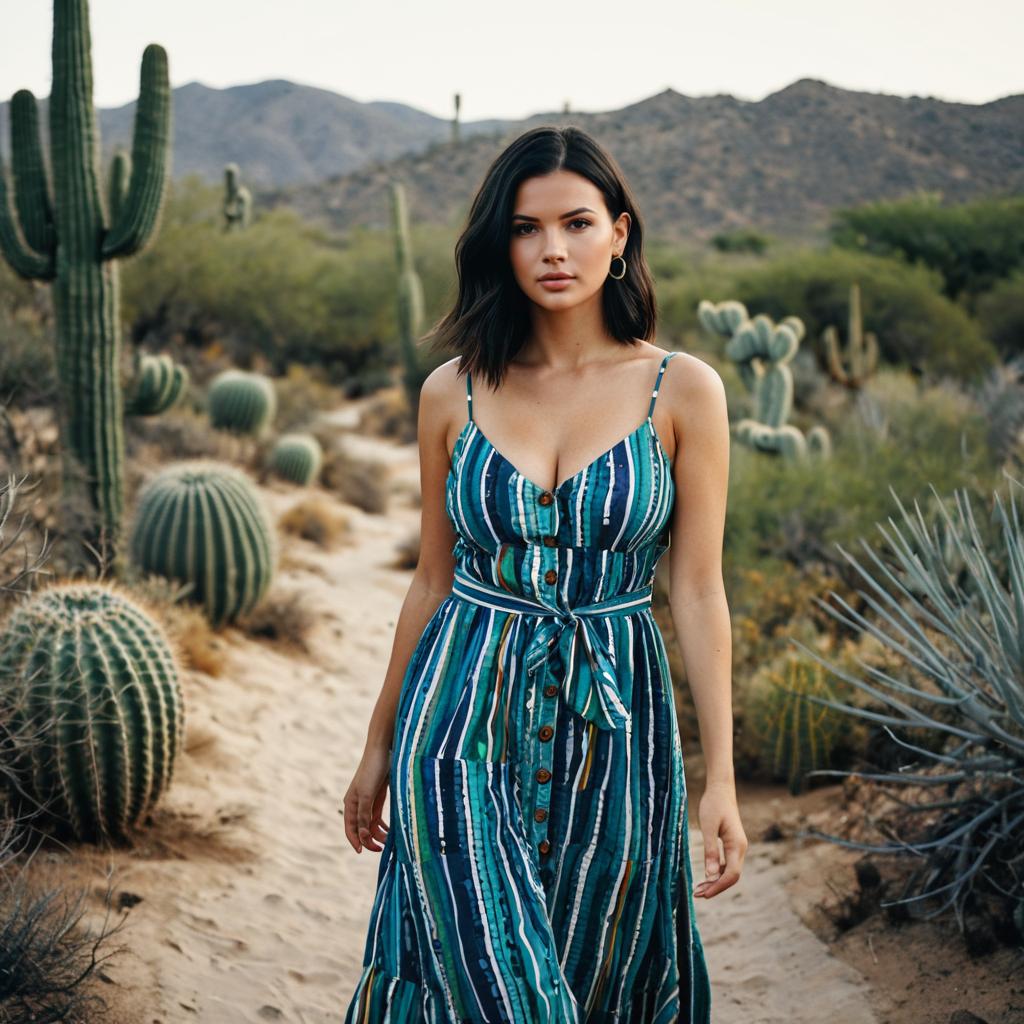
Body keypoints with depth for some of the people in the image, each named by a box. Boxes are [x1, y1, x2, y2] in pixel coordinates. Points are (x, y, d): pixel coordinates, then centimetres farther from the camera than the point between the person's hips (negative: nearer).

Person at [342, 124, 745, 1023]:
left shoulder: (683, 391, -3)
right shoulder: (454, 392, 1)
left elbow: (698, 588, -4)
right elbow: (434, 580, 8)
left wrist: (721, 776, -7)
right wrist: (379, 747, 12)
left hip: (610, 723, 0)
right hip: (465, 714, 0)